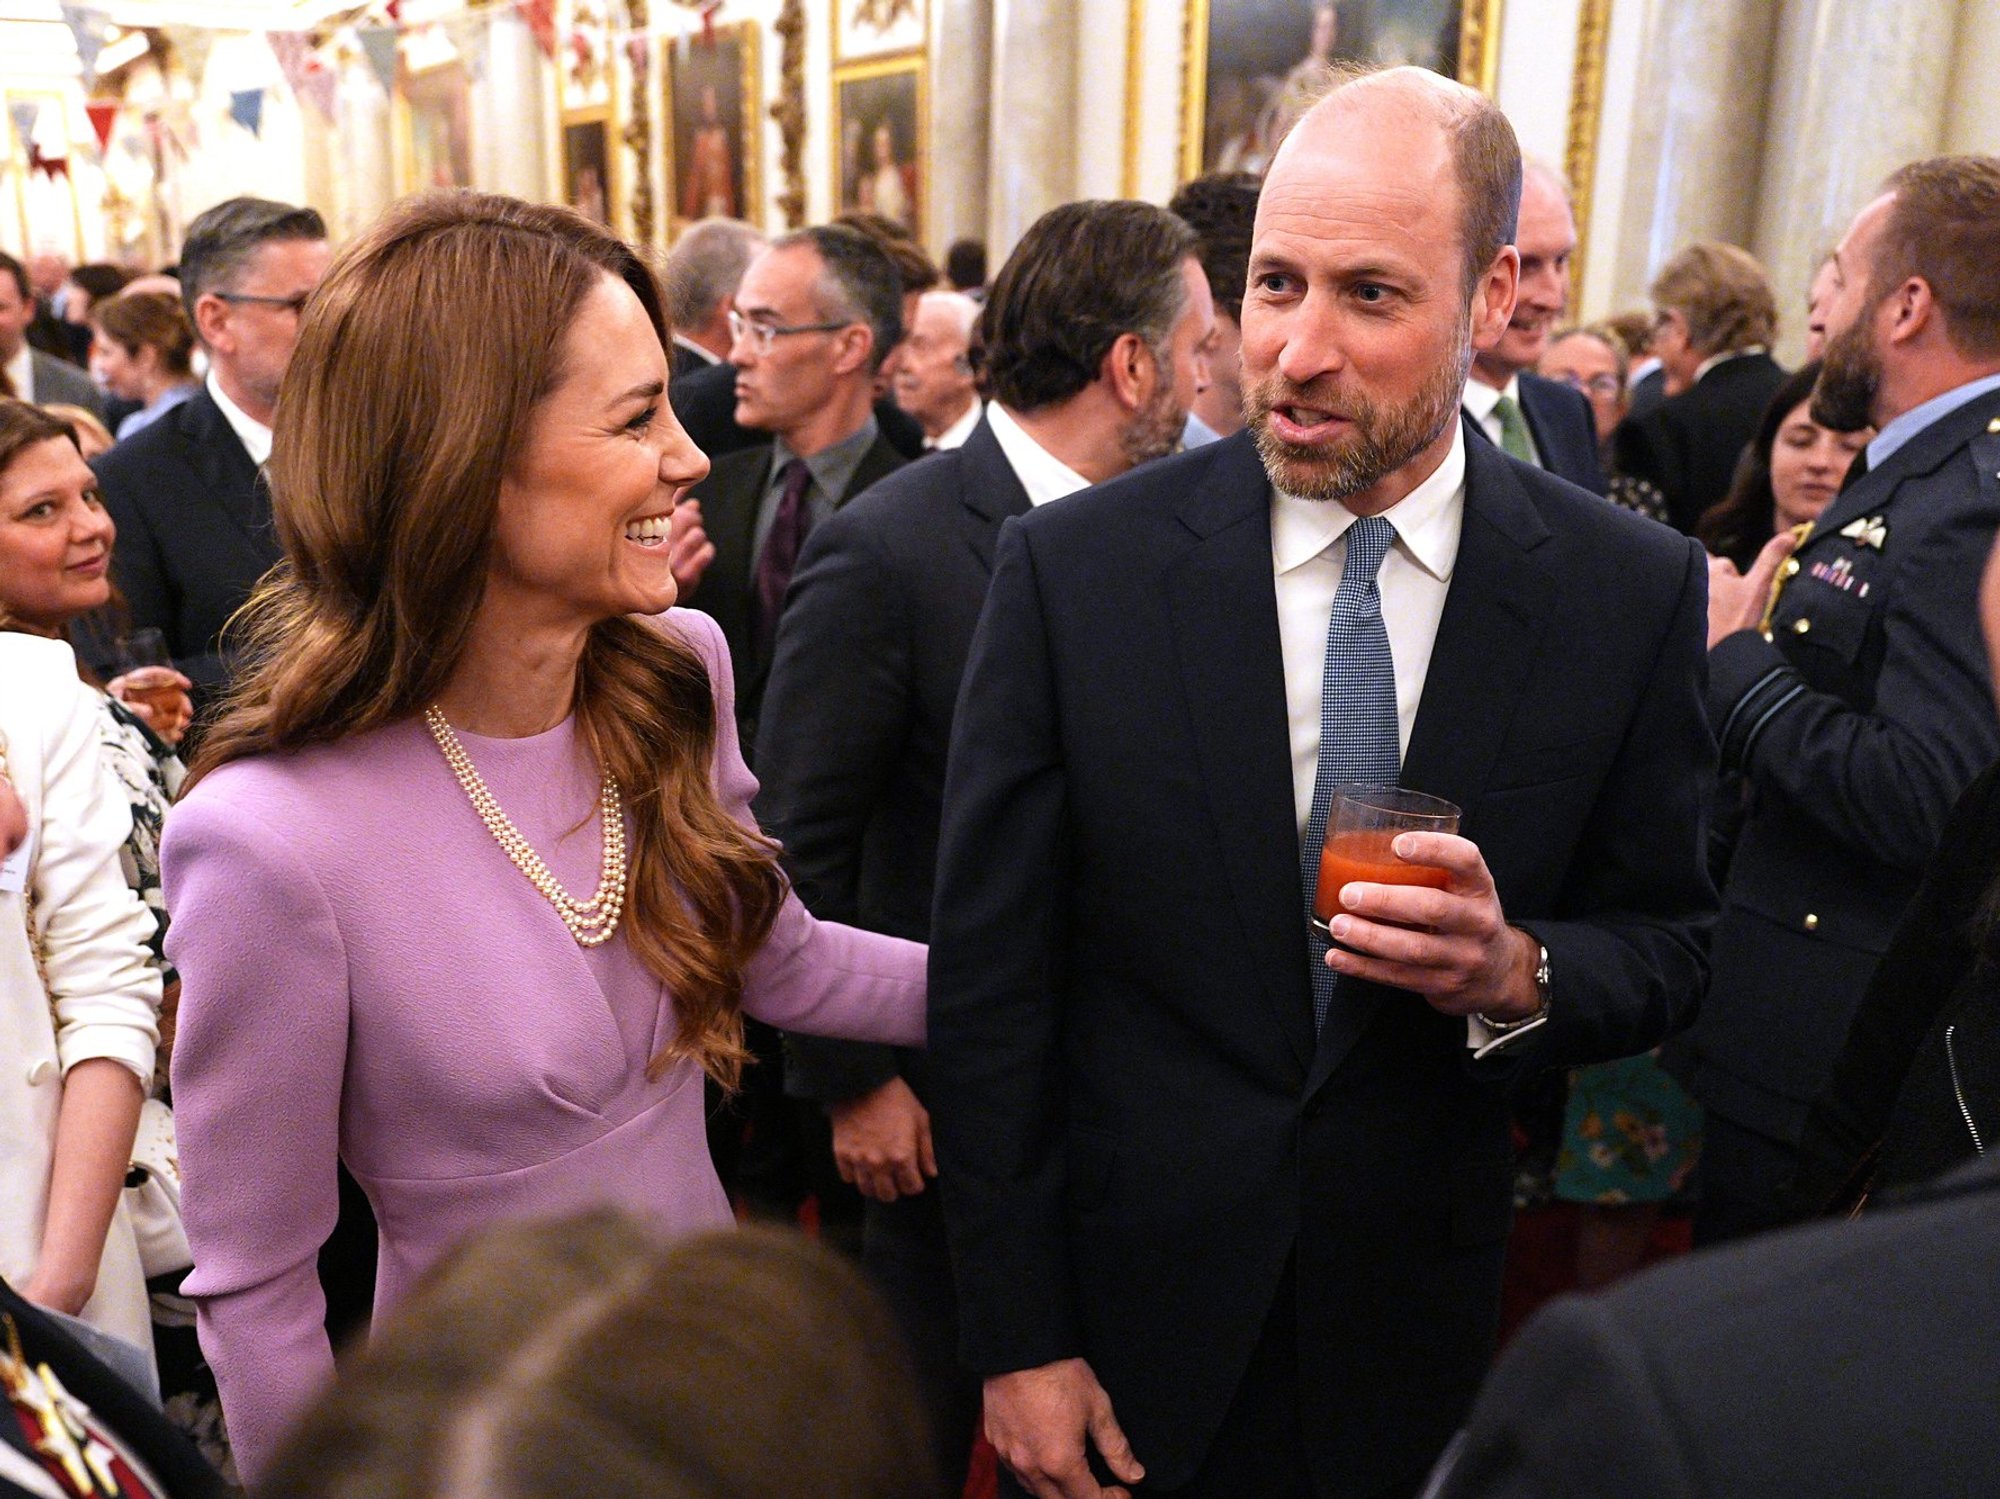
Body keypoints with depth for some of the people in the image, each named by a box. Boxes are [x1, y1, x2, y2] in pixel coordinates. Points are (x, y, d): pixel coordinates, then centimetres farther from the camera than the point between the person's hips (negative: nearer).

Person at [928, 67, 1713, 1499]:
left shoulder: (1635, 591, -9)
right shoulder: (1072, 568, -13)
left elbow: (1666, 948, 1)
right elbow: (991, 977, -10)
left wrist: (1516, 974, -22)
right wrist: (1018, 1341, -7)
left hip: (1416, 1324, 2)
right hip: (1128, 1303, -1)